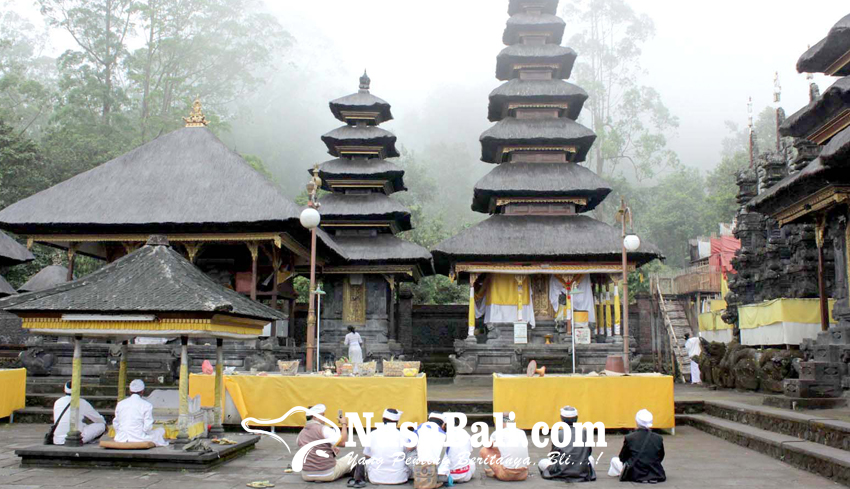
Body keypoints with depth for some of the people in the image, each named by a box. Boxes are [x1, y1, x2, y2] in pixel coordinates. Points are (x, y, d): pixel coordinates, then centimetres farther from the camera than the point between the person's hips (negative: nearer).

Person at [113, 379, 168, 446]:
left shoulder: (120, 404, 6)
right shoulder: (147, 405, -6)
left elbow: (115, 424, 10)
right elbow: (148, 426, -9)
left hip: (121, 439, 5)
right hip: (138, 438, -5)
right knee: (161, 430, 17)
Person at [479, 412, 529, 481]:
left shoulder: (497, 433, 2)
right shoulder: (522, 432, 10)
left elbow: (488, 447, 22)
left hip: (506, 476, -4)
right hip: (523, 476, 4)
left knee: (483, 450, 12)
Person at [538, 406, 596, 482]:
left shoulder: (558, 434, -3)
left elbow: (553, 455, 3)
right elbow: (589, 452, 14)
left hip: (563, 471, -4)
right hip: (583, 471, 4)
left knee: (541, 463, 20)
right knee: (590, 458, 37)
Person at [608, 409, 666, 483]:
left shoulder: (629, 438, -12)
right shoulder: (658, 438, -6)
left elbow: (622, 458, -1)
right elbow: (661, 458, 6)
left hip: (635, 475, -4)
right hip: (656, 475, 4)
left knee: (614, 460, 19)